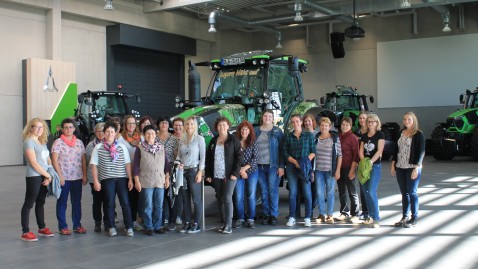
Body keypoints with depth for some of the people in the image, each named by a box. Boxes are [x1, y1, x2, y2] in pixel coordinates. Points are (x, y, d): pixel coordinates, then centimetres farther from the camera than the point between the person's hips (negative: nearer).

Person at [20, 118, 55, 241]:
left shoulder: (42, 142, 15)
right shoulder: (29, 142, -9)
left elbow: (48, 160, 13)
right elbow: (34, 163, -15)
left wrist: (49, 176, -2)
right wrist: (48, 175, -9)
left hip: (44, 177, 8)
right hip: (34, 177, -7)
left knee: (40, 203, 16)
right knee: (28, 204, -2)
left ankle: (42, 228, 26)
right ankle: (25, 232, 2)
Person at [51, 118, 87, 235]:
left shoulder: (79, 142, 9)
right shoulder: (58, 142, -4)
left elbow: (83, 160, 11)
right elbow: (54, 160, -8)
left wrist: (84, 175, 5)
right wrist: (60, 176, -15)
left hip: (77, 177, 4)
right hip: (63, 178, -4)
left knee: (77, 202, 9)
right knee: (62, 203, 4)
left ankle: (77, 225, 18)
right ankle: (62, 227, 10)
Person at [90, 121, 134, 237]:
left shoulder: (122, 147, 5)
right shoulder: (98, 148, 2)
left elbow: (127, 164, 5)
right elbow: (94, 165, 3)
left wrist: (130, 179, 1)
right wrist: (96, 181, -2)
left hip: (122, 178, 1)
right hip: (107, 179, 0)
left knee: (125, 202, -2)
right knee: (109, 203, 4)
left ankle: (129, 227, 6)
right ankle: (111, 227, 15)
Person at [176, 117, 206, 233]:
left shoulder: (199, 139, -2)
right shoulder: (181, 140, 12)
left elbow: (203, 156, -5)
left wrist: (200, 172, -12)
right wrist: (178, 163, -3)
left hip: (194, 170, -5)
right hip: (183, 171, 5)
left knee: (196, 199, -2)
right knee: (185, 198, 8)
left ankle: (196, 224, 4)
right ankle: (186, 223, 14)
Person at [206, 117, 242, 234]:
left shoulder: (233, 140, -1)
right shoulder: (213, 141, 13)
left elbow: (239, 157, -4)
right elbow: (208, 158, 14)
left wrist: (235, 173, -12)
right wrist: (208, 174, 7)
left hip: (229, 175, -5)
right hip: (216, 176, 5)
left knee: (227, 198, -10)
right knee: (219, 199, 7)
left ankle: (228, 225, -5)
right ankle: (223, 223, 17)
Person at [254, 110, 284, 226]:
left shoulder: (278, 132, 3)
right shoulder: (256, 131, 11)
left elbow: (282, 150, -1)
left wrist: (281, 166, -8)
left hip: (273, 166, -3)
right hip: (259, 167, 3)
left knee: (273, 191, -3)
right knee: (264, 192, 6)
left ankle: (273, 215, 5)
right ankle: (265, 214, 14)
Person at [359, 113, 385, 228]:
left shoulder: (380, 134, -3)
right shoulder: (364, 135, 13)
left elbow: (379, 150, -12)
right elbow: (361, 151, 8)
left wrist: (370, 162, -22)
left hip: (375, 166, -6)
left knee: (371, 192, -14)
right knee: (366, 192, 7)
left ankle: (377, 219, -8)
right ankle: (371, 216, 17)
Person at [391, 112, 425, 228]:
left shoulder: (418, 134, -6)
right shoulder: (401, 133, 13)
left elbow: (421, 152, -11)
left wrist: (416, 167, -18)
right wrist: (393, 163, 9)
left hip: (412, 168, -6)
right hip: (400, 167, 6)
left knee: (412, 192, -2)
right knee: (404, 193, 10)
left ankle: (414, 218, 6)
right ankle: (404, 217, 16)